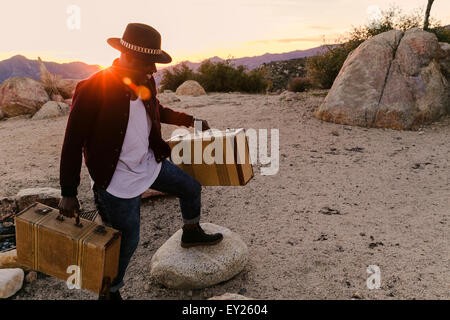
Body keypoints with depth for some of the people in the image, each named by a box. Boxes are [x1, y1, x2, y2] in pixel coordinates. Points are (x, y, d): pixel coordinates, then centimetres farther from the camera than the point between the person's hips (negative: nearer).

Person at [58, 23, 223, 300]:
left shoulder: (145, 83, -3)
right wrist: (69, 192, -14)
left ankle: (191, 234, 48)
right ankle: (110, 292, 33)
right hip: (118, 180, -7)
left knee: (191, 187, 19)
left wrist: (191, 121, 13)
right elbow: (73, 142, -18)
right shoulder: (93, 89, -24)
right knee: (127, 241, 5)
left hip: (150, 164, 7)